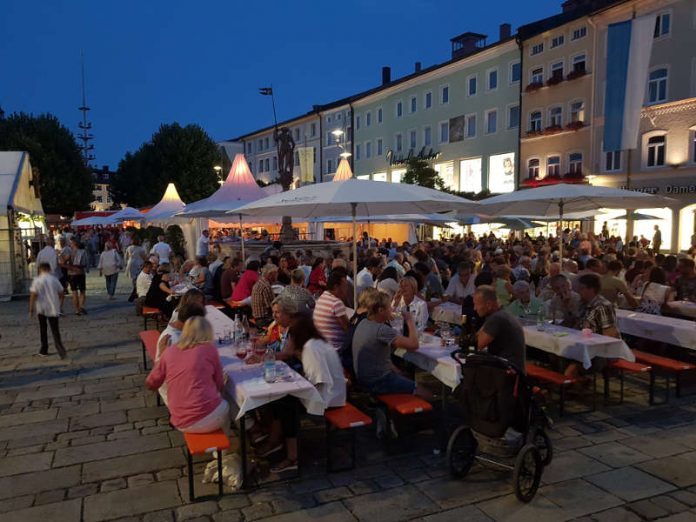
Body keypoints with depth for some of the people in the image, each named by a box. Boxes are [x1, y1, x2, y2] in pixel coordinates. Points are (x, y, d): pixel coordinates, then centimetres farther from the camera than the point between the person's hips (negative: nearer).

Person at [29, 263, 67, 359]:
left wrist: (31, 310, -7)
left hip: (41, 309, -1)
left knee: (43, 329, 15)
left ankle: (44, 350, 23)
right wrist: (60, 306, 19)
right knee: (55, 329, 2)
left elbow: (33, 295, -13)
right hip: (53, 308, 1)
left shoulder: (37, 280, -6)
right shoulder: (55, 279, 2)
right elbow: (62, 294, 6)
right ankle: (58, 344, -25)